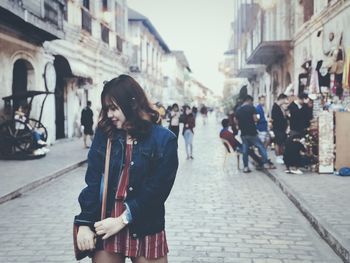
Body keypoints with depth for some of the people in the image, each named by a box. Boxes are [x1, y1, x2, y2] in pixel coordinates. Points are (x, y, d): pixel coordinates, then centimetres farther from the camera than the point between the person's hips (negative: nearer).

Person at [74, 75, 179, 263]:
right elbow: (92, 182, -1)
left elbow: (156, 190, -11)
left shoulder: (164, 140, -6)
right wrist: (84, 223, -10)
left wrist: (122, 220, -14)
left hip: (146, 231, -2)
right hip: (105, 228, 2)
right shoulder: (104, 134, 2)